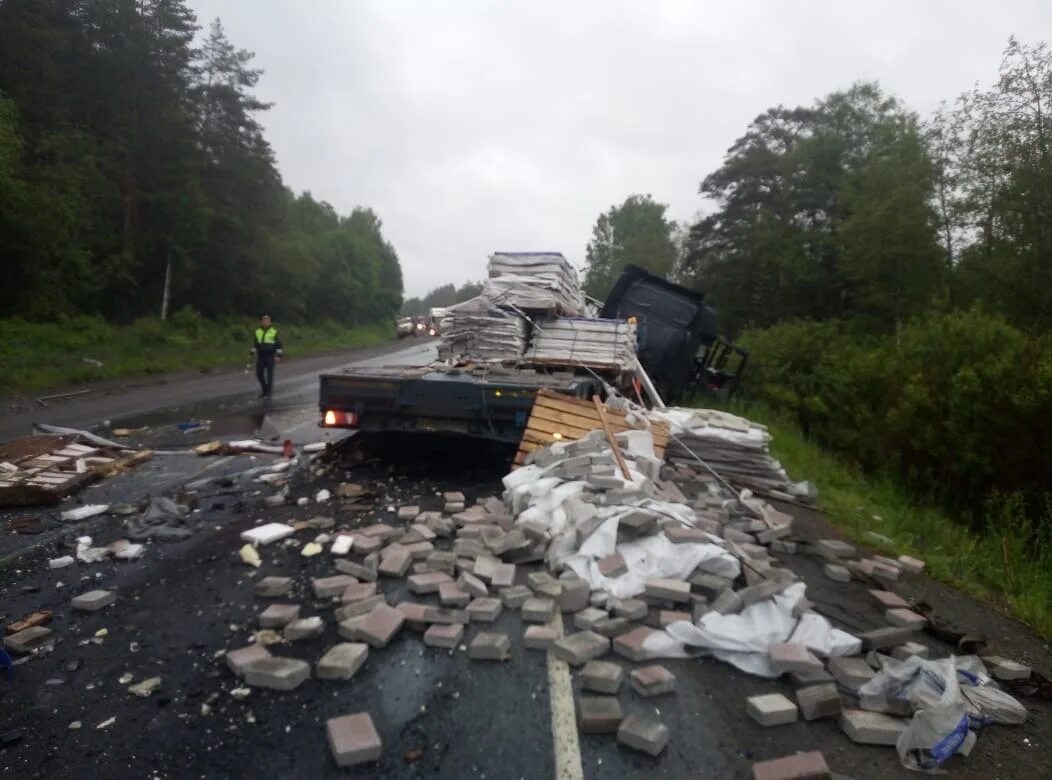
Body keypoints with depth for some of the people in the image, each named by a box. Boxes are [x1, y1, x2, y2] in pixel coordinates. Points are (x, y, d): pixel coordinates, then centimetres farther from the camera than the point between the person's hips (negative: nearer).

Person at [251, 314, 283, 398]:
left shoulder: (274, 332, -3)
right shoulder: (258, 331, 9)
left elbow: (278, 344, -4)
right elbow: (254, 344, 16)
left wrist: (278, 355, -11)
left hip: (270, 357, -4)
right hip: (260, 356, 4)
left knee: (269, 374, -1)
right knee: (259, 374, 4)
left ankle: (269, 392, 8)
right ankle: (264, 389, 24)